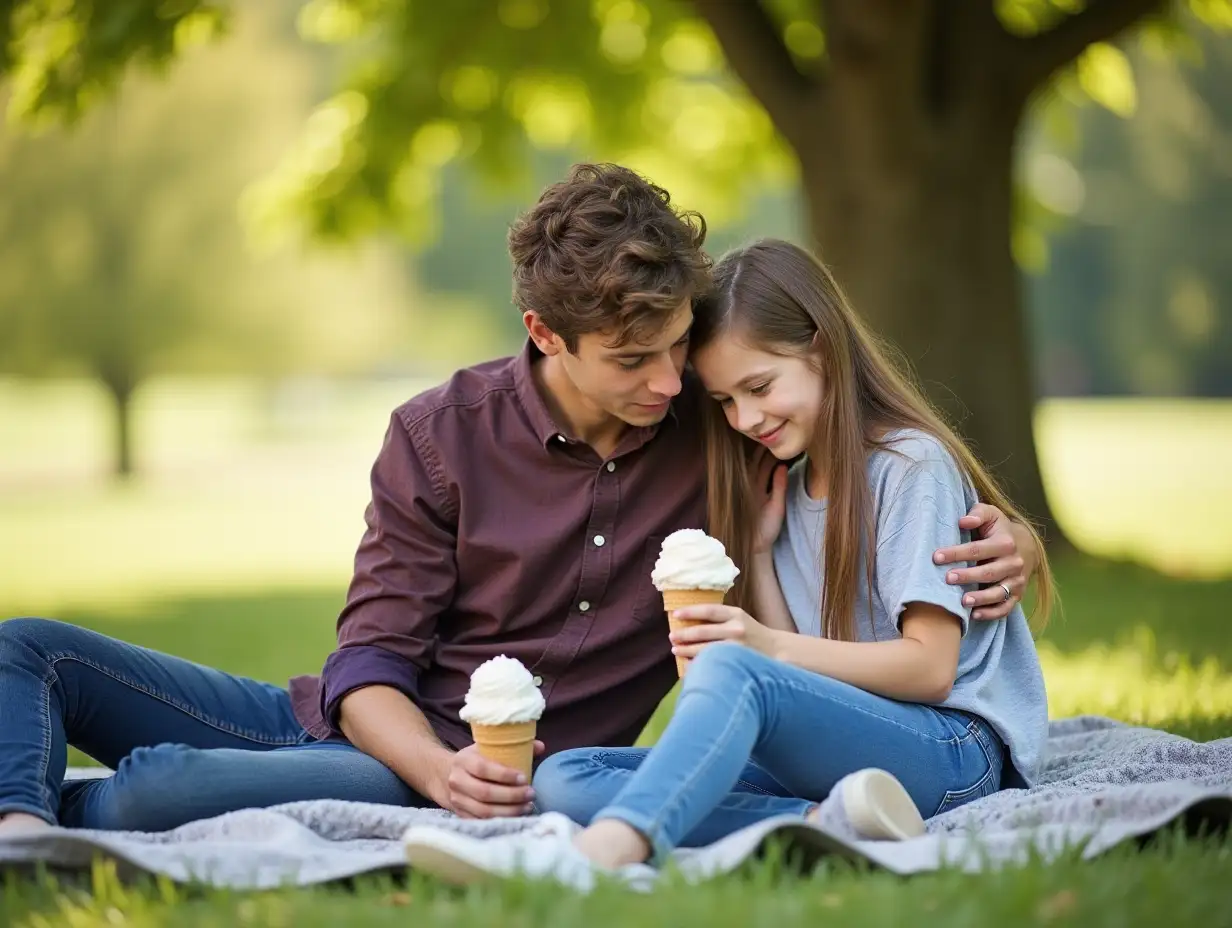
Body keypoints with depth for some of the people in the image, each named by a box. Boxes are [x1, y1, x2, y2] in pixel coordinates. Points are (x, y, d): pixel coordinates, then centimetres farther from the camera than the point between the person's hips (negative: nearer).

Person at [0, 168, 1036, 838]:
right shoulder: (441, 436, -2)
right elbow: (372, 659, -5)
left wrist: (1006, 535, -10)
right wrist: (439, 765, -28)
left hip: (494, 773, -3)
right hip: (384, 729, 3)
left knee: (166, 789, -32)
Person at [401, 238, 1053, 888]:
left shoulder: (913, 464, -2)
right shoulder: (785, 488, 21)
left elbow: (930, 667, -9)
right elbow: (800, 682, 14)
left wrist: (772, 649, -19)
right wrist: (759, 549, 7)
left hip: (953, 751, -8)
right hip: (831, 754, 8)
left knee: (732, 672, -37)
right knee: (564, 779, -12)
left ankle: (599, 854, -63)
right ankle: (828, 823, -33)